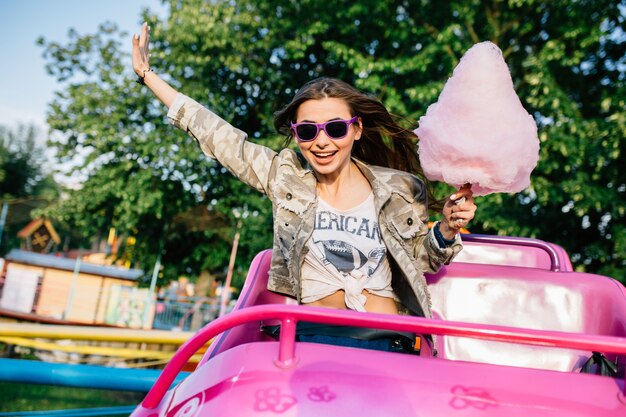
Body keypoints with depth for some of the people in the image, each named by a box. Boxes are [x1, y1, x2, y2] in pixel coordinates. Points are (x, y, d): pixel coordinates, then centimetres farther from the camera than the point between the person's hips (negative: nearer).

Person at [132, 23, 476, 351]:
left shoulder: (398, 191, -1)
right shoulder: (284, 175, 0)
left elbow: (421, 259, 12)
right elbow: (215, 135, 4)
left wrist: (446, 231, -10)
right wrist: (147, 75, 8)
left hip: (380, 304, 0)